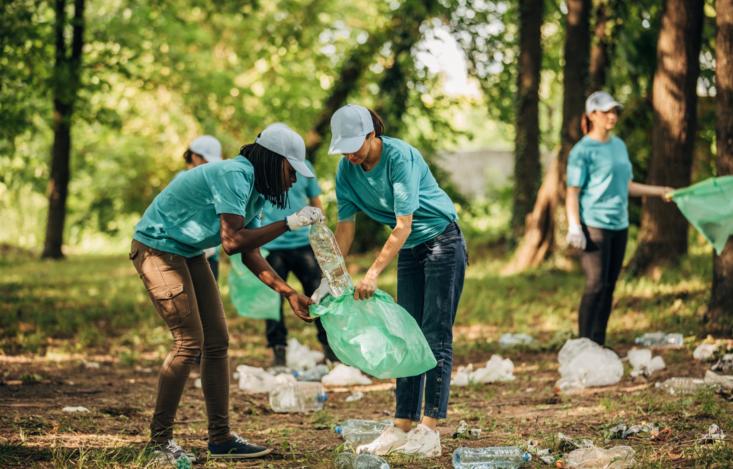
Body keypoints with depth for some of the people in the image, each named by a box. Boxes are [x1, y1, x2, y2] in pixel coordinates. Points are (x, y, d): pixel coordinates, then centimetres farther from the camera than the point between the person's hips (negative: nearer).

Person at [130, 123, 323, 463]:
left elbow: (250, 255, 10)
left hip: (187, 253, 10)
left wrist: (290, 294, 5)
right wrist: (289, 223, -30)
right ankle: (160, 439, -5)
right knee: (189, 343, -14)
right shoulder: (234, 176, -24)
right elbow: (232, 242, -34)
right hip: (157, 248, -10)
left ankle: (220, 438, 12)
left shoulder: (254, 189, 6)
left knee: (217, 341, 7)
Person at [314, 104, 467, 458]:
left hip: (442, 241, -7)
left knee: (436, 336, -10)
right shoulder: (347, 169, -6)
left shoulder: (400, 156, -26)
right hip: (409, 250, 7)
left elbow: (403, 225, -27)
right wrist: (330, 277, -7)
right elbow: (345, 225, 0)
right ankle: (402, 427, 7)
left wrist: (373, 274, -29)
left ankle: (429, 431, -12)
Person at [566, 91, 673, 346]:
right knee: (596, 285, -12)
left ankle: (599, 345, 13)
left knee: (609, 287, 7)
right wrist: (574, 227, -19)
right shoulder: (583, 150, -7)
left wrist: (659, 191, 22)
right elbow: (572, 192, -10)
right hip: (594, 225, -7)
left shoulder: (619, 145, 15)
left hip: (619, 224, 7)